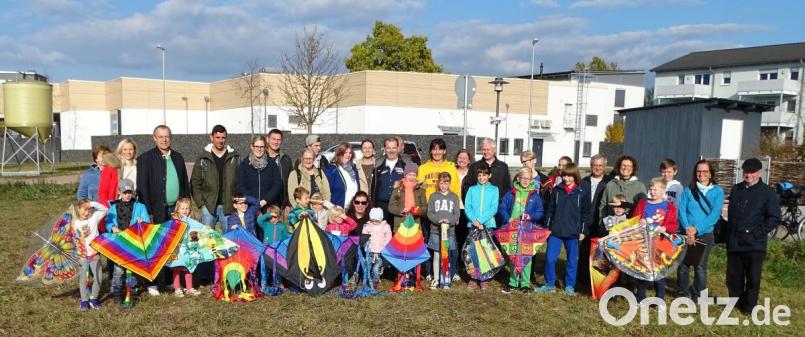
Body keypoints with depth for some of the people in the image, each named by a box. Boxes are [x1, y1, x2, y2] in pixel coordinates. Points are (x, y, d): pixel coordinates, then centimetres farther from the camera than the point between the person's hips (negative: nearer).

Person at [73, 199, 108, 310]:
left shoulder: (94, 218, -1)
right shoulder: (76, 223, -4)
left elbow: (105, 209, -7)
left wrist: (92, 204, -14)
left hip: (95, 253, 1)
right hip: (82, 255, -1)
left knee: (98, 276, 1)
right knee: (83, 278, 5)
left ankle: (93, 298, 14)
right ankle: (84, 300, 14)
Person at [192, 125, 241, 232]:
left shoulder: (235, 158, 4)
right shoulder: (203, 158, 4)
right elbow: (195, 183, 5)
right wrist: (200, 203, -3)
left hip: (229, 207, 0)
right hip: (208, 207, 0)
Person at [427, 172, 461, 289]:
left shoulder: (454, 197, 7)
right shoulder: (433, 196, 6)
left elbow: (457, 214, 2)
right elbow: (430, 213, 1)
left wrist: (449, 220, -17)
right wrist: (438, 220, -16)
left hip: (450, 230, 0)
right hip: (436, 230, 0)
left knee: (448, 256, 3)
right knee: (436, 255, 3)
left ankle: (447, 279, 12)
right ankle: (436, 279, 12)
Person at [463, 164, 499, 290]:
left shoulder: (494, 190, 5)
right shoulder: (471, 189, 10)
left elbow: (494, 208, -5)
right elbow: (467, 207, 2)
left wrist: (480, 220, -15)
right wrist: (474, 220, -15)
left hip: (488, 225, -1)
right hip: (472, 225, 1)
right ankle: (472, 278, 6)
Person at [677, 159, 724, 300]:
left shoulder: (717, 191, 1)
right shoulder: (688, 190, 5)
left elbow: (715, 214, -8)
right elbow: (681, 210, -2)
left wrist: (697, 229, -15)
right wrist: (687, 228, -17)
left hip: (705, 234, -1)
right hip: (687, 233, 1)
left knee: (700, 266, 3)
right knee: (683, 264, 3)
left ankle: (697, 295, 19)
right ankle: (682, 293, 18)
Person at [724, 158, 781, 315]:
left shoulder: (767, 192, -4)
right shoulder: (736, 189, 11)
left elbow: (774, 218, -6)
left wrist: (757, 233, -12)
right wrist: (728, 234, 10)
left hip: (754, 244, -4)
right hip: (734, 242, 4)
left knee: (753, 278, 4)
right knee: (733, 276, 11)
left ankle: (749, 307, 17)